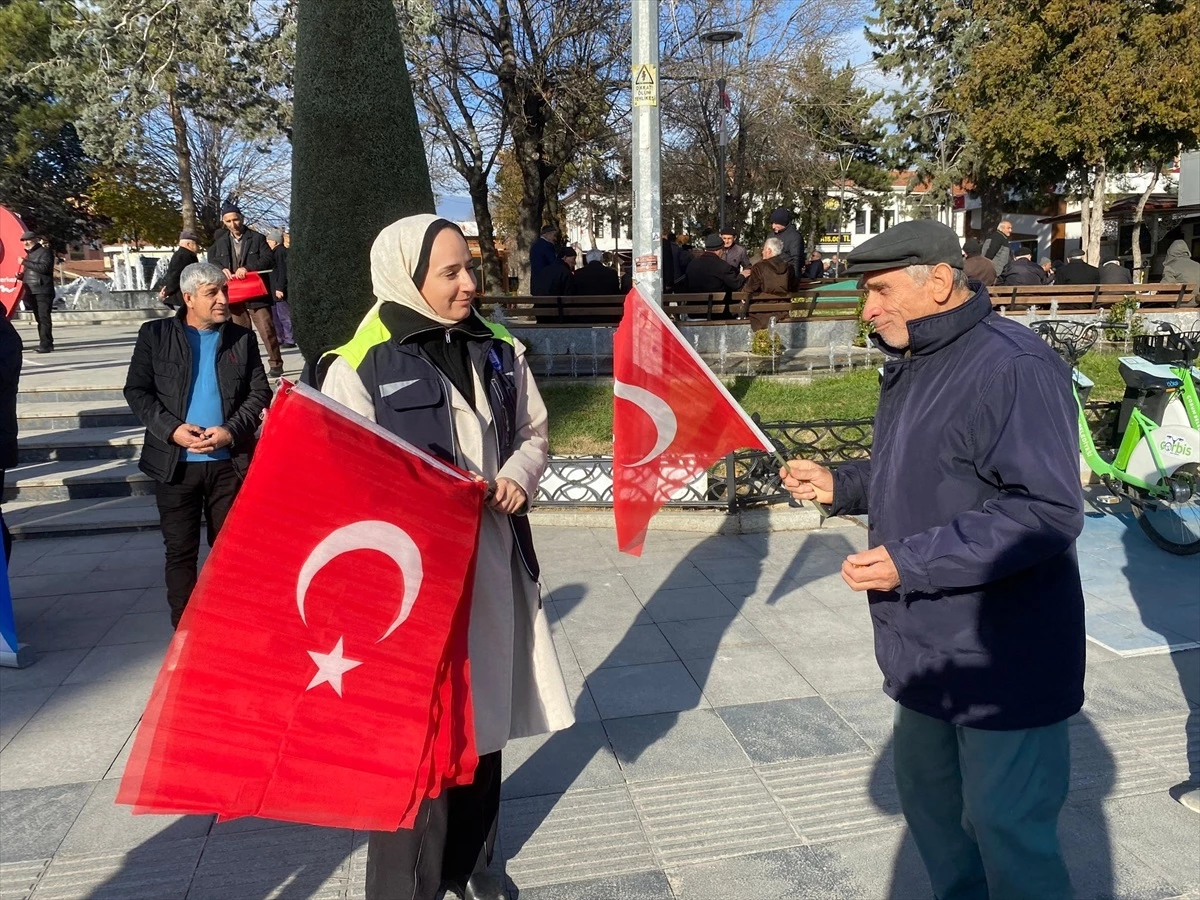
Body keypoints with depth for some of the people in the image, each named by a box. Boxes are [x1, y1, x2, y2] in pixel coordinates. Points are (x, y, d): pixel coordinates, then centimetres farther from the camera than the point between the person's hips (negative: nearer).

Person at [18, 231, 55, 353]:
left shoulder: (44, 252, -2)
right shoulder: (29, 254, 22)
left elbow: (43, 267, -18)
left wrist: (24, 262, -15)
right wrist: (21, 276, 9)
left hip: (43, 291, -8)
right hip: (32, 292, 8)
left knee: (44, 318, -13)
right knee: (39, 319, 8)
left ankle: (45, 344, -16)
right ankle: (46, 344, 12)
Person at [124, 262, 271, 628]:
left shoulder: (241, 338, 5)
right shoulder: (155, 334, 2)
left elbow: (259, 393, 2)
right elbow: (136, 391, 0)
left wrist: (231, 431, -12)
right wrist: (172, 429, -13)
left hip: (228, 461, 1)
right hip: (175, 462, 0)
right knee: (180, 550, 7)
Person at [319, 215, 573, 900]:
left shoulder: (500, 351, 5)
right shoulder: (361, 366, -11)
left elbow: (534, 433, 14)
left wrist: (518, 477, -6)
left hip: (493, 562, 6)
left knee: (485, 714, 18)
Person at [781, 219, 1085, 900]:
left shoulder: (1012, 366, -21)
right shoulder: (912, 366, 10)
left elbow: (1049, 512, -27)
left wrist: (911, 562, -28)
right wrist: (839, 487, 6)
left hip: (1005, 664, -9)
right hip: (929, 654, 10)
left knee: (1010, 839, 4)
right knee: (927, 797, 23)